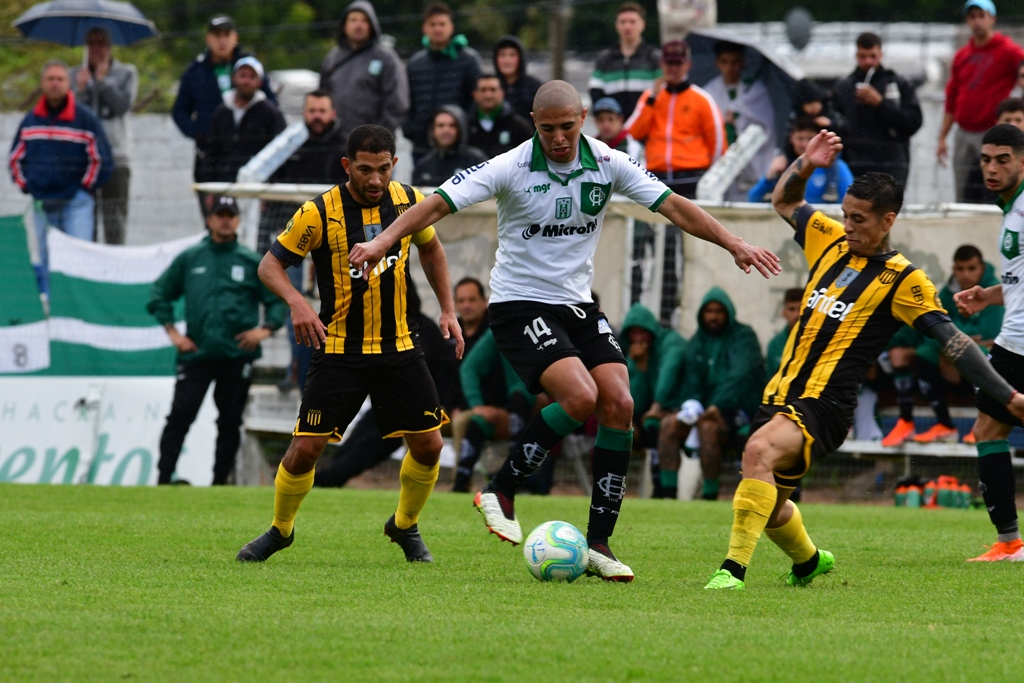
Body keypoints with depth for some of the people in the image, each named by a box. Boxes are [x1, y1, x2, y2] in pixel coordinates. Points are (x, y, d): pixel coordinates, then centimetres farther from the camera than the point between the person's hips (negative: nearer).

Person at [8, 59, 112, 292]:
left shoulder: (85, 118, -5)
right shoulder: (31, 120, 7)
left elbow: (101, 159, -4)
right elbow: (15, 159, 17)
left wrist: (84, 188, -4)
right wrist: (26, 187, 8)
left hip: (76, 202, -4)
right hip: (42, 203, 4)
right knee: (46, 261, 7)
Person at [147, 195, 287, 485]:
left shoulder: (252, 262, 7)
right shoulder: (189, 259, 9)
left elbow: (278, 301, 10)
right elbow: (159, 295, 14)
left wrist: (266, 328, -8)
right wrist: (172, 332, 4)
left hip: (237, 355, 1)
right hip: (196, 353, -1)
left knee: (230, 423, 4)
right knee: (180, 415, -10)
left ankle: (220, 482, 10)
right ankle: (164, 478, -11)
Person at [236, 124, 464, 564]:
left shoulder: (409, 202, -1)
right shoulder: (319, 213, -13)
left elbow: (430, 248, 19)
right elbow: (270, 265, -6)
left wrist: (448, 309, 12)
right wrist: (297, 302, -25)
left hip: (398, 346, 3)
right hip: (339, 349, -3)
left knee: (428, 445, -2)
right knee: (306, 447, -9)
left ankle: (405, 527, 24)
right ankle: (280, 530, 17)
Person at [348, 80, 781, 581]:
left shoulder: (607, 164, -3)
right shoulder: (510, 168, -14)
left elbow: (672, 206, 0)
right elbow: (440, 203, -17)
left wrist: (733, 244, -7)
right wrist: (384, 240, -30)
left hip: (578, 304, 5)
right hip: (519, 304, -5)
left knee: (619, 404, -11)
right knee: (580, 396, -25)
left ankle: (599, 543, -4)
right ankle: (501, 492, -6)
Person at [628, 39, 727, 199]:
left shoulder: (702, 99, 3)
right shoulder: (650, 96, 15)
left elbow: (717, 141, 4)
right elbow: (635, 133, 3)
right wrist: (652, 97, -3)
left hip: (691, 180, -4)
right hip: (657, 178, 4)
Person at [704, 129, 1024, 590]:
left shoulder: (904, 280, -6)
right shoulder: (831, 242, 12)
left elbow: (952, 341, -9)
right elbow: (784, 202, 27)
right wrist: (805, 165, 8)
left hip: (824, 406, -7)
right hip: (782, 394, 7)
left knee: (759, 450, -34)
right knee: (768, 505, 17)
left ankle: (734, 568, -36)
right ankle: (809, 562, 49)